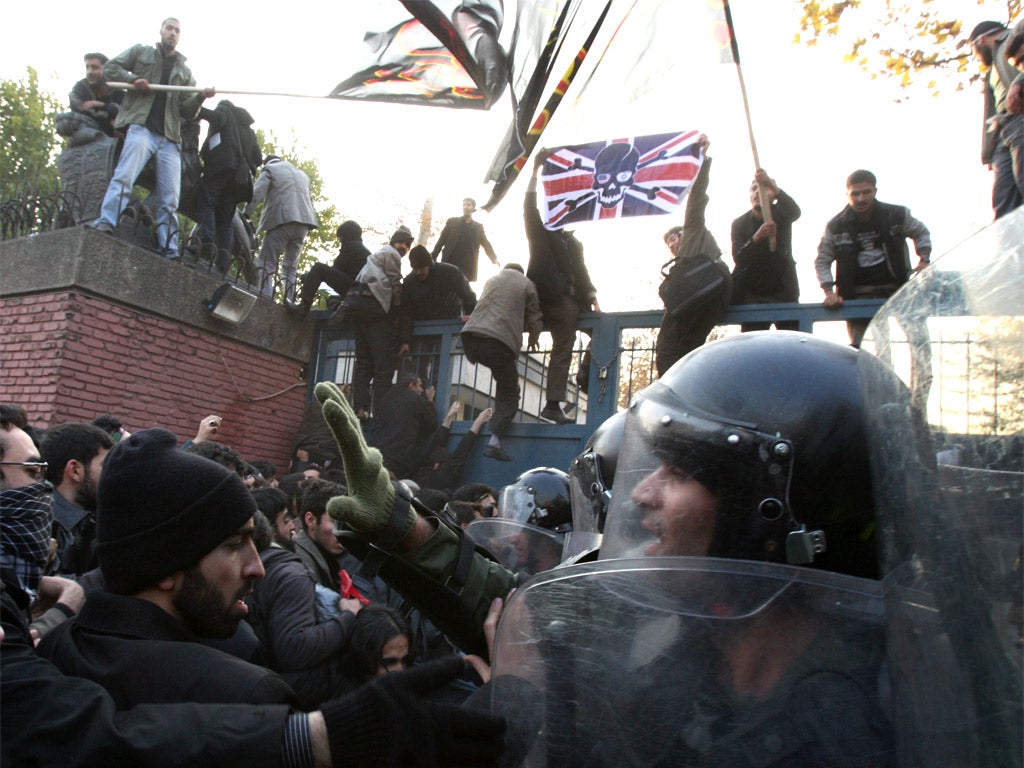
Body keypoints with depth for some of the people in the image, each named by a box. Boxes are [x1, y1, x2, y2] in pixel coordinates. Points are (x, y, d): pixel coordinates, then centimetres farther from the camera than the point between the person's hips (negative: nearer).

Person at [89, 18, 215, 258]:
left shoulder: (184, 72, 26)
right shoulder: (141, 52, 19)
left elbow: (187, 111, 16)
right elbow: (110, 68, 12)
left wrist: (201, 97, -4)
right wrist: (133, 79, -6)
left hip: (169, 138, 3)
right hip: (141, 127, -3)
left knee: (170, 198, -4)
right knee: (124, 175, -25)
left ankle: (169, 249, -6)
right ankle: (106, 222, -31)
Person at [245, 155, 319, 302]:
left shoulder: (269, 169, 10)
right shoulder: (302, 175, 28)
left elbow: (256, 194, -3)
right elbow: (310, 201, 23)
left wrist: (245, 215, -5)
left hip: (281, 220, -5)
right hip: (303, 223, 5)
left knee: (267, 262, -3)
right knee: (291, 266, 9)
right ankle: (288, 303, -1)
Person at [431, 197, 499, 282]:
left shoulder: (478, 226, 13)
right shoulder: (452, 222, 10)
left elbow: (486, 244, 9)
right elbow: (441, 240, 7)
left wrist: (494, 259, -5)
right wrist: (432, 258, -2)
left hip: (469, 269, 1)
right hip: (449, 265, 0)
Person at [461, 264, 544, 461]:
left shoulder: (492, 279, 28)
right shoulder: (526, 284, 16)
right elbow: (535, 320, 16)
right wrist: (533, 340, 35)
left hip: (470, 336, 4)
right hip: (500, 341, -4)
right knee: (509, 395, 3)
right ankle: (494, 441, -10)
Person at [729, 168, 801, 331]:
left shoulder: (781, 214, 3)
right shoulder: (739, 223, 4)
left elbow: (795, 211, -23)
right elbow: (738, 258, -10)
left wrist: (773, 186, -40)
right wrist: (756, 237, -30)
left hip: (783, 293, -1)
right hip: (752, 296, 1)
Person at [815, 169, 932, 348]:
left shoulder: (897, 215, 1)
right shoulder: (836, 226, -2)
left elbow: (921, 233, 19)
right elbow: (822, 261, 5)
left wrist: (924, 261, 4)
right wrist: (829, 292, -6)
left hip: (895, 292, 1)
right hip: (858, 297, -1)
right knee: (859, 349, -7)